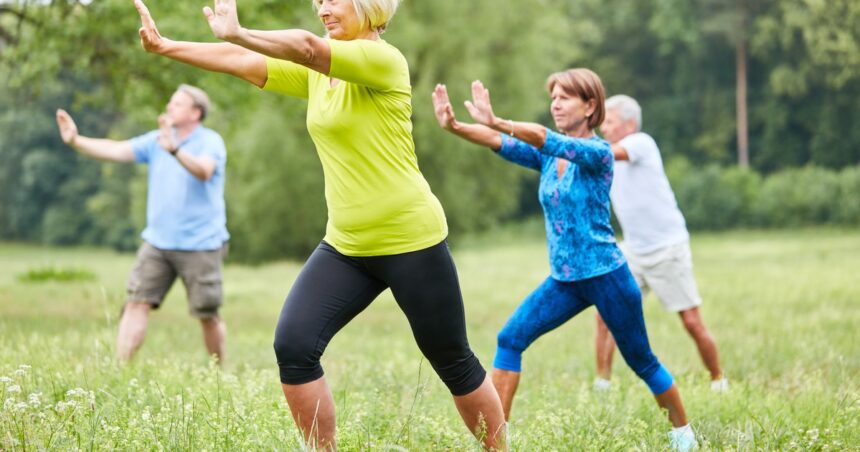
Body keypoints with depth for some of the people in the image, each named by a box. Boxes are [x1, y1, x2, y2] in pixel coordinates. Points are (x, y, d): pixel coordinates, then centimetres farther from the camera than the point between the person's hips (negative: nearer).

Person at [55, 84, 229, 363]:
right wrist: (76, 141, -15)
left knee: (207, 315, 3)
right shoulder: (157, 140, 8)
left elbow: (203, 171, -30)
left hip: (201, 245, -4)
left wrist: (174, 149, -47)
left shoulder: (210, 142, -9)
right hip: (157, 242, 5)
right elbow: (116, 151, -2)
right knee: (137, 303, -7)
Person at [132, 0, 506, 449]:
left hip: (411, 240, -7)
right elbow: (243, 63, 6)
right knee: (293, 346, -10)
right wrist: (165, 46, 0)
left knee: (453, 362, 6)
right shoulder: (317, 73, 9)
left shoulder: (383, 60, -15)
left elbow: (307, 46, -31)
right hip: (345, 245, 7)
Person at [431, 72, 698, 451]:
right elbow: (501, 144, -11)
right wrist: (453, 127, -29)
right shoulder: (547, 155, 5)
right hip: (564, 280, 6)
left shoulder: (597, 152, -14)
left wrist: (494, 121, -47)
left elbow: (545, 139, -31)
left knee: (641, 361, 7)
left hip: (605, 276, -6)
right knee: (510, 339, -10)